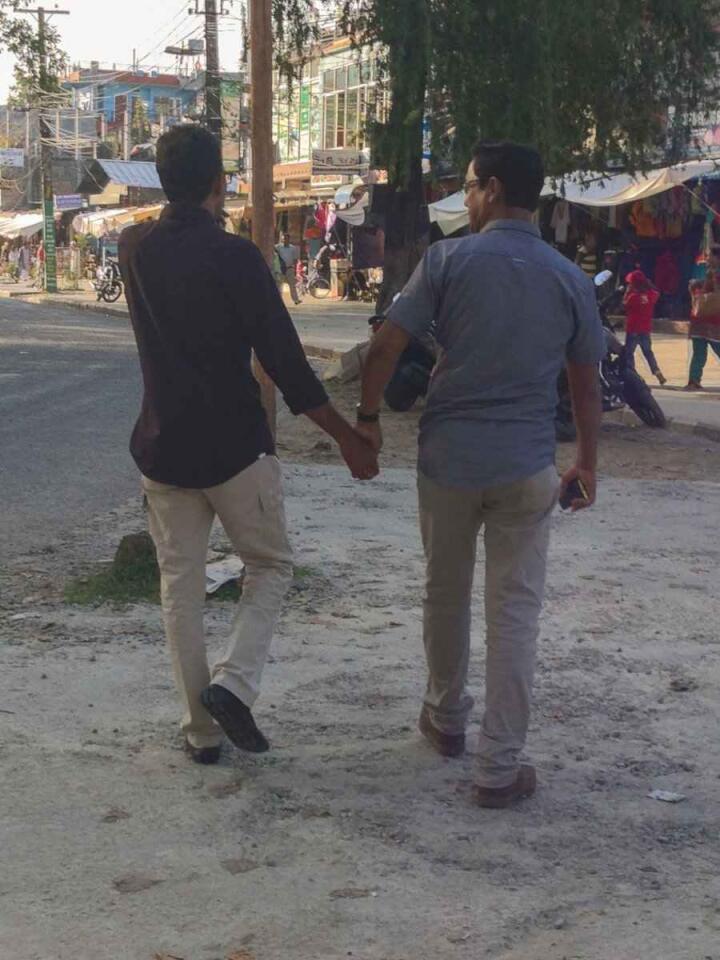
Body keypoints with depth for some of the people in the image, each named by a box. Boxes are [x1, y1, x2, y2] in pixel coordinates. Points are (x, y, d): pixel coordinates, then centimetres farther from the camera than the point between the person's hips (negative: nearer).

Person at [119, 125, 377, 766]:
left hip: (163, 446, 4)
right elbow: (285, 362, -14)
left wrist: (206, 222, 34)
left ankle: (202, 730, 15)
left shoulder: (135, 248, 1)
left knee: (181, 585, 12)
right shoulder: (234, 257, -14)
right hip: (235, 446, -4)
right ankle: (234, 683, -3)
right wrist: (350, 440, -6)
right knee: (271, 566, 15)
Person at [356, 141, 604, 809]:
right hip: (527, 467, 1)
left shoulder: (448, 260, -5)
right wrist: (586, 463, 20)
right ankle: (500, 767, 5)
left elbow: (385, 346, -9)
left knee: (446, 596, 19)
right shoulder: (570, 279, 3)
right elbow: (586, 383, 9)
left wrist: (367, 416, 5)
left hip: (447, 458, 0)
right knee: (514, 613, 4)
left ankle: (446, 720, 37)